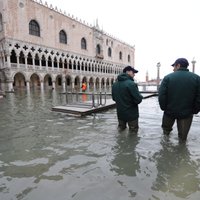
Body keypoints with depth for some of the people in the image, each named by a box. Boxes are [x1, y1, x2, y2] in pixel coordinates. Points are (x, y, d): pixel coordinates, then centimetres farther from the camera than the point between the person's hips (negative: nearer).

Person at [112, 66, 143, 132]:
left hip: (120, 114, 7)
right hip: (131, 114, -7)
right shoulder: (131, 84, -19)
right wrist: (140, 96, 0)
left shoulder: (115, 84, 4)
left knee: (121, 130, 21)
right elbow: (138, 99, -21)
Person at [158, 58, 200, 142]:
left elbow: (161, 95, -15)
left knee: (166, 129, 24)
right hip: (187, 113, 1)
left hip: (170, 111, -1)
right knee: (183, 137, 15)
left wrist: (164, 107, -2)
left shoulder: (168, 77, -10)